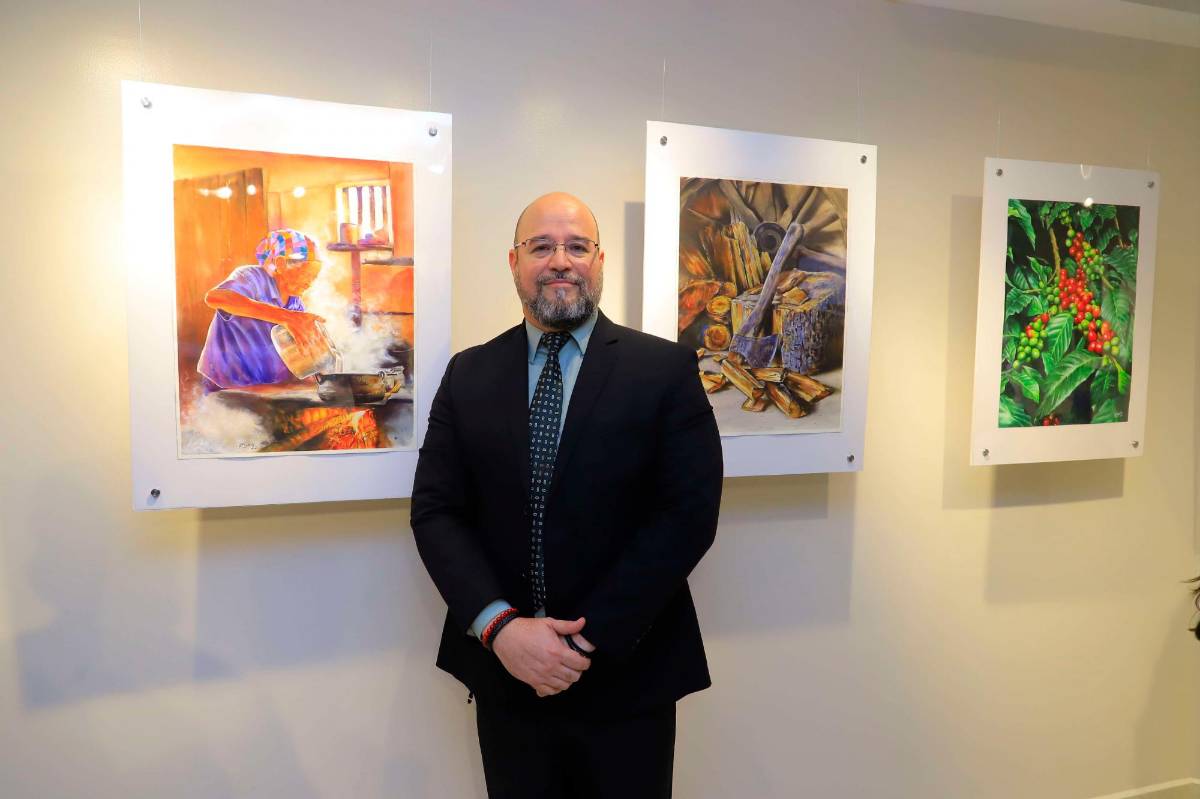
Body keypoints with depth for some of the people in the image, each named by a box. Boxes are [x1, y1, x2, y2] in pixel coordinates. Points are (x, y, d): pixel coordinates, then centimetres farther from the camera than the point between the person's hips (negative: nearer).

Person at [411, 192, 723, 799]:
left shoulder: (666, 370, -5)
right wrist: (500, 626, -14)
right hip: (503, 675, 2)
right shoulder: (469, 374, 3)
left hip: (626, 678, -2)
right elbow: (434, 510, -1)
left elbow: (689, 514, -11)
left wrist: (589, 638, -15)